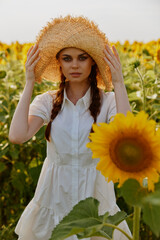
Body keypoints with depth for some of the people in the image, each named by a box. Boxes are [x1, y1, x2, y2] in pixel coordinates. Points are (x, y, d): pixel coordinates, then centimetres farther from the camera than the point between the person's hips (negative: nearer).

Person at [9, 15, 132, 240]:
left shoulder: (108, 101, -9)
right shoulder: (47, 101, -5)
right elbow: (17, 136, -22)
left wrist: (118, 83, -25)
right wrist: (29, 83, -18)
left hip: (93, 194, -1)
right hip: (54, 194, 1)